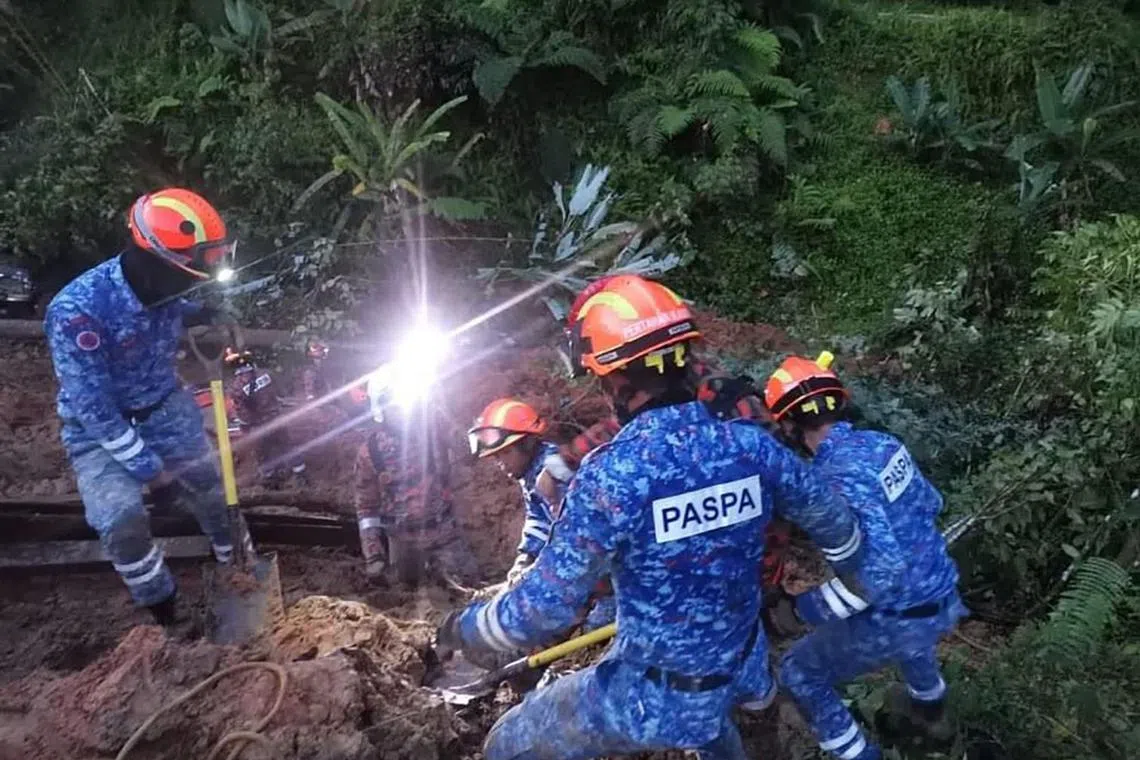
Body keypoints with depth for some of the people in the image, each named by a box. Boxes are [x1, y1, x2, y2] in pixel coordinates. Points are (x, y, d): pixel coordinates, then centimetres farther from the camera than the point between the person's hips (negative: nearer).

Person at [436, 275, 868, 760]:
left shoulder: (610, 474, -28)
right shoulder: (752, 445, -13)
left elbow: (547, 607, -23)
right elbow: (830, 518, 4)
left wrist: (463, 627, -4)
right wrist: (852, 568, 27)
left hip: (654, 696, -5)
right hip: (739, 670, 6)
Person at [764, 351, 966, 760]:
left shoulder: (838, 477, -29)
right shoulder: (882, 442, -3)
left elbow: (882, 568, -34)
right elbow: (930, 503, 12)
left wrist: (812, 607, -24)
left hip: (896, 620, -8)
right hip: (944, 600, 8)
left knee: (800, 673, 11)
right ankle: (930, 711, 65)